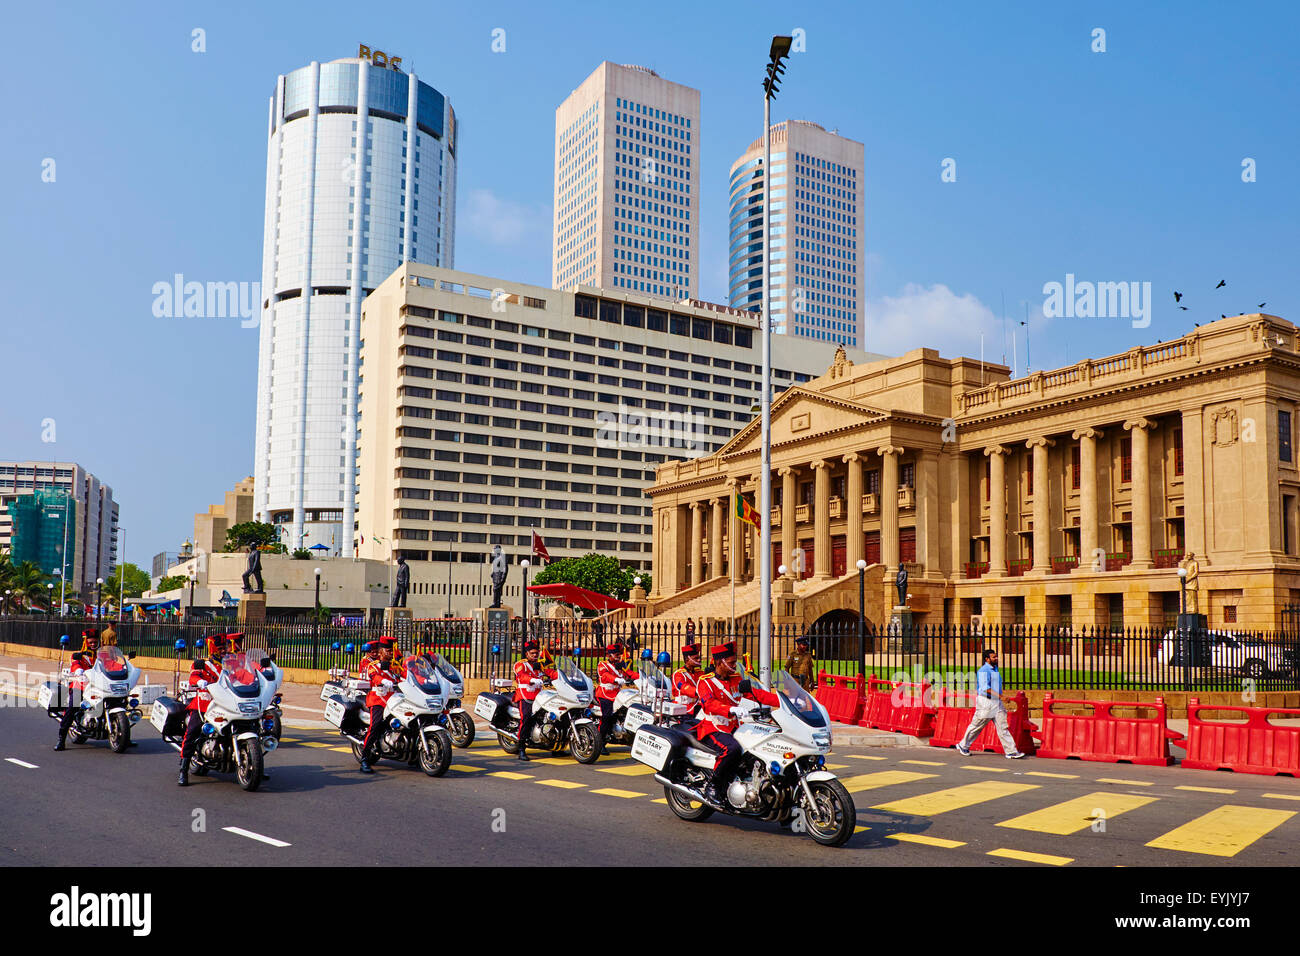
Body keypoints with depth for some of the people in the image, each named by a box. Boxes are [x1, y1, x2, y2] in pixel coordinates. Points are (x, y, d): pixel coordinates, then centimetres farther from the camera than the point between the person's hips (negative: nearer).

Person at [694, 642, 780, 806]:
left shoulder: (736, 680, 14)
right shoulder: (706, 682, -7)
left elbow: (756, 693, 9)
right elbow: (710, 704, -25)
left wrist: (782, 700, -4)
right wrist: (733, 710, -43)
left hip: (733, 728, 7)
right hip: (713, 729, -7)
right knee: (732, 749, -35)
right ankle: (712, 786, -21)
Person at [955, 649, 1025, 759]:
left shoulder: (995, 669, 14)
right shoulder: (984, 671, -14)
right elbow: (985, 688, -23)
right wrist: (1000, 696, -27)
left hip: (996, 702, 8)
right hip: (985, 701, -8)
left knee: (1003, 726, 0)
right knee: (976, 726, 3)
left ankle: (1011, 751, -2)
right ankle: (963, 746, 20)